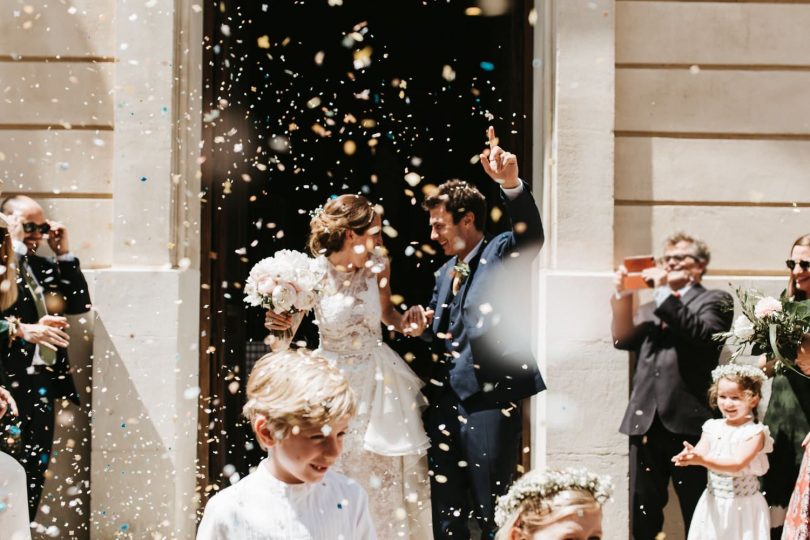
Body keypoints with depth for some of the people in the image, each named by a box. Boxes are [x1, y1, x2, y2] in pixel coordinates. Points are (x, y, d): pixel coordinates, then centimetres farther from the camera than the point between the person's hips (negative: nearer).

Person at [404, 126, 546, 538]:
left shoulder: (503, 254, -5)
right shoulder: (444, 273, 17)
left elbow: (531, 234, -28)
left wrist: (511, 184, -45)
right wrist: (425, 327, 1)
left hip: (489, 399, -7)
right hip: (444, 400, 7)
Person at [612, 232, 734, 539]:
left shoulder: (714, 301, 5)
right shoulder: (654, 304, 21)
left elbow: (704, 336, -15)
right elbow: (623, 340, 10)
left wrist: (665, 294, -13)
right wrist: (623, 295, -1)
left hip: (687, 420, -5)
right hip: (645, 420, 5)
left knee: (698, 514, 0)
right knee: (643, 514, 9)